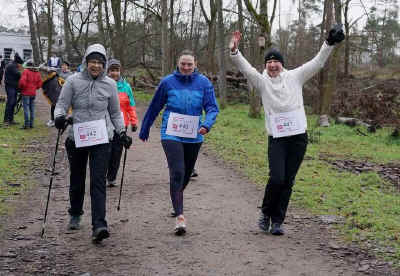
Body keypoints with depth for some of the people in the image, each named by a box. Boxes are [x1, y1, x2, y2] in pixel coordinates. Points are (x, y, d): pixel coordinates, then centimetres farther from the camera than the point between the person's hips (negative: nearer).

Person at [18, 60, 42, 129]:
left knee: (26, 108, -5)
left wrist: (21, 88, -2)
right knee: (32, 108, 11)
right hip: (33, 93, 6)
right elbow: (39, 84, 8)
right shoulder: (37, 73, 7)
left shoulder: (25, 71, -11)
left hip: (26, 93, -6)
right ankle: (31, 124, 14)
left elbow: (22, 81, -19)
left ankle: (26, 124, -8)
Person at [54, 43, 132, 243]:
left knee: (98, 181, -10)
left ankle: (99, 225, -16)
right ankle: (75, 215, 38)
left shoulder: (109, 84, 4)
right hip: (77, 138, 1)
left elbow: (115, 113, 13)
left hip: (101, 139, -1)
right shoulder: (74, 81, -1)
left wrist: (122, 132, 6)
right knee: (77, 179, 14)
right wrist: (59, 116, -22)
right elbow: (62, 103, -1)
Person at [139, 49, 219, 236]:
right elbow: (154, 107, 8)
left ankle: (176, 201, 43)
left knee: (186, 174, 16)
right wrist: (144, 131, 15)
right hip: (171, 135, -3)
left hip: (194, 137, 3)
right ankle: (179, 216, -19)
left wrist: (207, 124, -23)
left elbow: (212, 107, -2)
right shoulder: (168, 82, -2)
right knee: (177, 172, -17)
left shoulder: (203, 82, 1)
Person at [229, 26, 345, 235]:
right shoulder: (262, 81, 3)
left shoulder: (295, 77, 7)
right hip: (276, 139, -2)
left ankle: (277, 221, 15)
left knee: (288, 181, 4)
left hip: (299, 137, 2)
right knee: (277, 178, -13)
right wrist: (234, 51, -24)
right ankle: (266, 212, 14)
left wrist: (329, 44, -2)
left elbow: (317, 62, 7)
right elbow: (244, 67, -9)